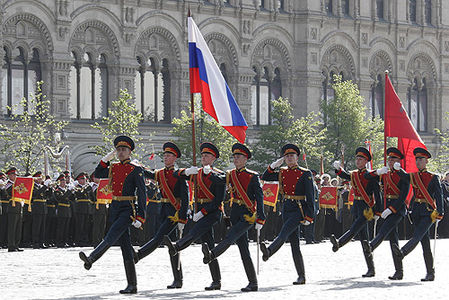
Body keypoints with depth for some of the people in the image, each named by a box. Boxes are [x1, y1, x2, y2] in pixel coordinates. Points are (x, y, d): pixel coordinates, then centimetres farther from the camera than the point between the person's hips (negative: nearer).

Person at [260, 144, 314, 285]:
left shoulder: (305, 174, -3)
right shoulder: (282, 173, 12)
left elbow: (310, 197, -6)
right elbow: (265, 177, 14)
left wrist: (309, 216, -12)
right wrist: (273, 165, -1)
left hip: (299, 209, -5)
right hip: (286, 209, 6)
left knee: (284, 233, -29)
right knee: (294, 244, 3)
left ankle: (269, 251, -54)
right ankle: (301, 276, 5)